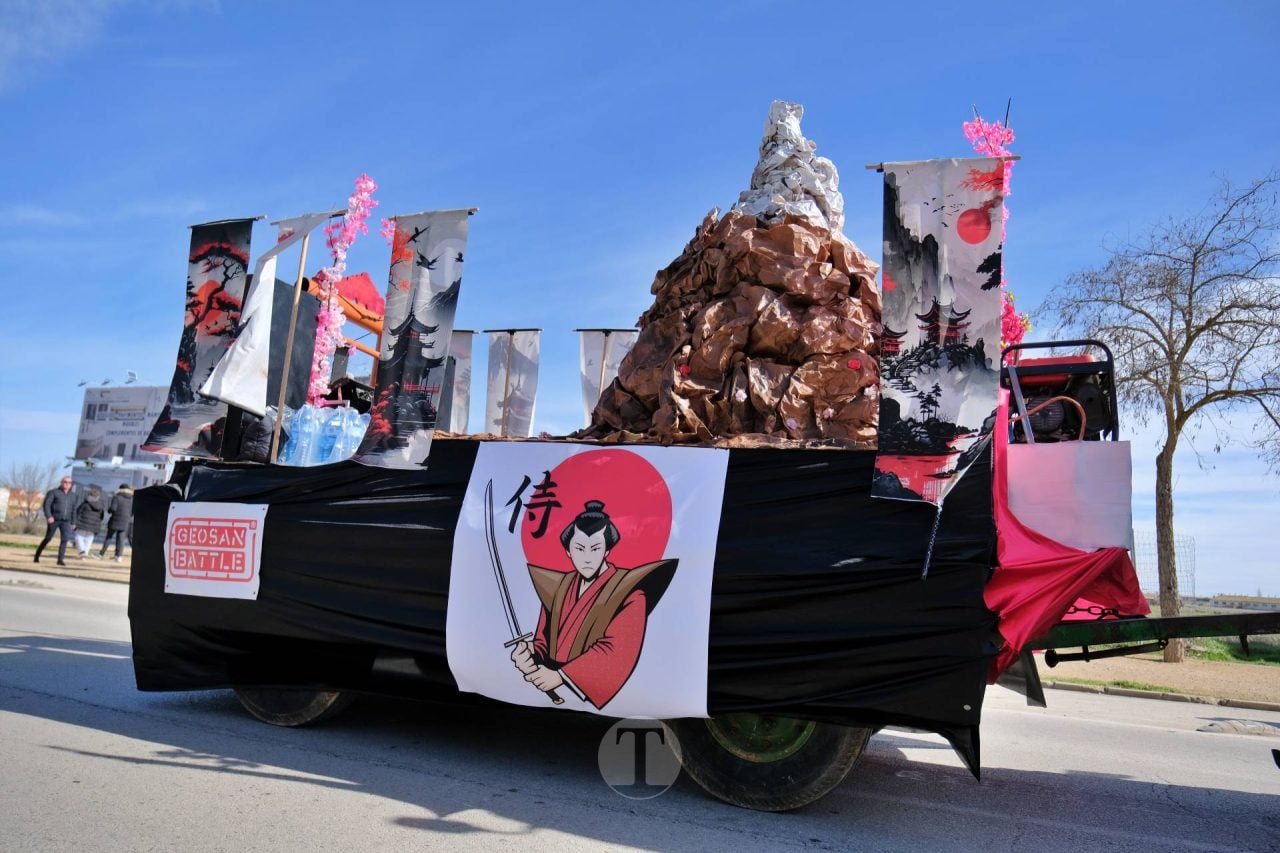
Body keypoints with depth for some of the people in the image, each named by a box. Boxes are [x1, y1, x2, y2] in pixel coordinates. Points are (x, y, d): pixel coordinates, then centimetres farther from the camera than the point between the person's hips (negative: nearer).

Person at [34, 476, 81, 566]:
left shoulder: (73, 495, 14)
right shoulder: (53, 492, 2)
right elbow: (46, 504, -6)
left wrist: (73, 523, 18)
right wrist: (48, 516, -19)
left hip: (66, 521, 3)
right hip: (54, 520, -3)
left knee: (65, 539, -13)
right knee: (47, 539, 2)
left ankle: (60, 559, -14)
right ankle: (37, 556, 19)